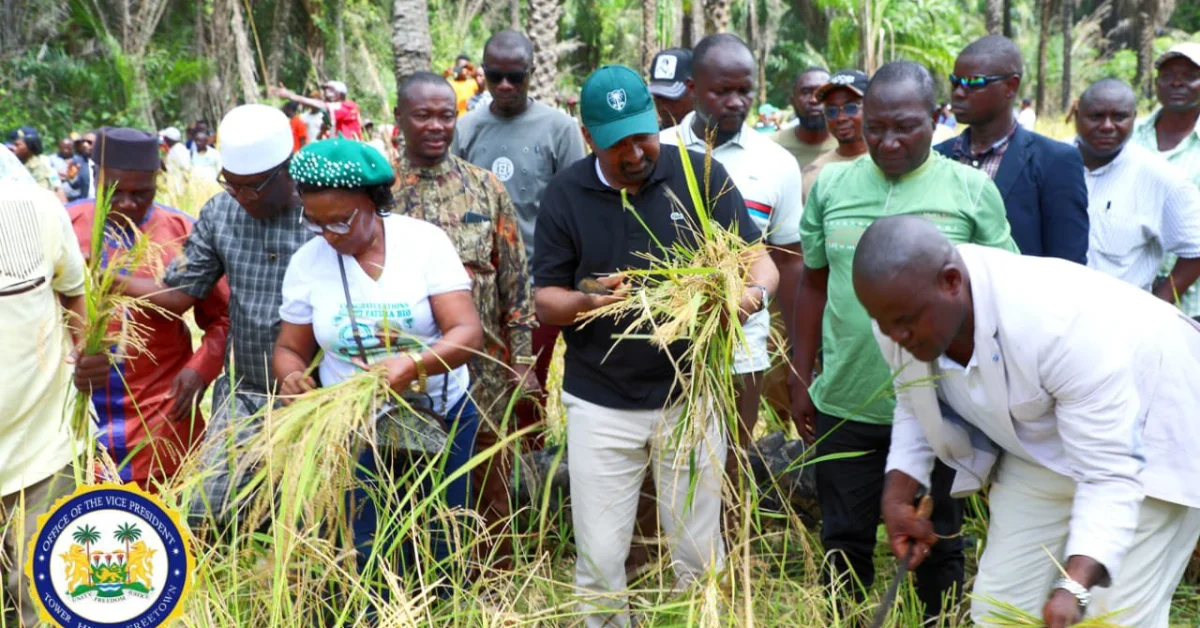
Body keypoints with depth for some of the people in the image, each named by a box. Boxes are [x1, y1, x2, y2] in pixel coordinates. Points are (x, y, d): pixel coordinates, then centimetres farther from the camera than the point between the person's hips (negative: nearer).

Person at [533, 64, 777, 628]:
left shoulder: (700, 175, -6)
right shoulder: (564, 195, -3)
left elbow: (760, 260, -6)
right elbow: (545, 301, -1)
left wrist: (753, 291, -29)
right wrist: (587, 301, -23)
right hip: (599, 405, 0)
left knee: (700, 557, 12)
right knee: (599, 561, 8)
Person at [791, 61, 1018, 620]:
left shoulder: (973, 191, -4)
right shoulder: (831, 186, 3)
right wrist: (801, 380, 10)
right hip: (844, 404, 2)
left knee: (936, 544, 13)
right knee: (844, 542, 14)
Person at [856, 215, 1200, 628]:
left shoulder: (1062, 325, -39)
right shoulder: (902, 311, -19)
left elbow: (1109, 474, -36)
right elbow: (915, 401, 3)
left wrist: (1075, 586, -48)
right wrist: (897, 494, -10)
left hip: (1146, 432, -6)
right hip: (1039, 444, 6)